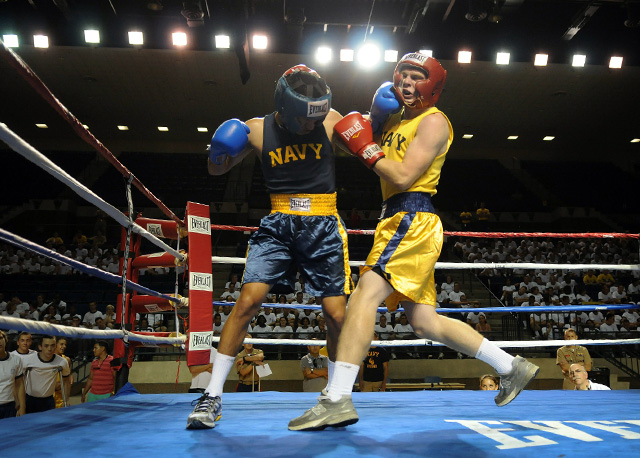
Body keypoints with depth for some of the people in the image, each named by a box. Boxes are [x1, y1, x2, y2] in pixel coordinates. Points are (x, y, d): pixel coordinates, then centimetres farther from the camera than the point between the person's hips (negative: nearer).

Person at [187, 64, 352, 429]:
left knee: (337, 315, -3)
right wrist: (220, 155, -14)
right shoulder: (258, 130, -1)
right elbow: (217, 170, 9)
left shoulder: (331, 121, -1)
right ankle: (213, 396, 0)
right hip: (279, 224, 0)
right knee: (248, 300, -13)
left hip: (323, 225, 0)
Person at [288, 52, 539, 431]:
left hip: (413, 219, -10)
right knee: (425, 322, 11)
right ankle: (512, 367, 21)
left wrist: (367, 148, -6)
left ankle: (337, 400, -22)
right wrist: (375, 123, 11)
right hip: (399, 220, 10)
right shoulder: (398, 116, 23)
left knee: (365, 296, -21)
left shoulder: (433, 121, -4)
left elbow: (403, 176, -14)